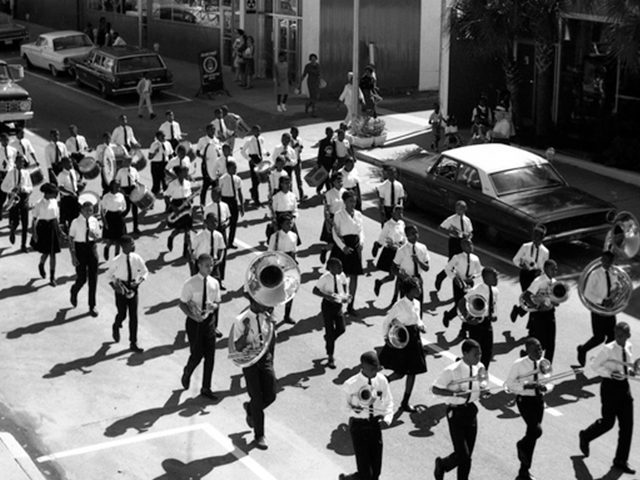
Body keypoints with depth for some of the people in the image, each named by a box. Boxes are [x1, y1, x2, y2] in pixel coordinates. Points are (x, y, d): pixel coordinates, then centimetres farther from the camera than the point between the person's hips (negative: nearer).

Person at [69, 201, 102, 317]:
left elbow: (99, 237, 9)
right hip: (80, 249, -3)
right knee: (82, 279, 0)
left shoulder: (94, 221, 0)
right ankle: (74, 292, 38)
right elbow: (71, 239, -8)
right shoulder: (76, 222, -11)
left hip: (92, 249, 3)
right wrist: (73, 256, -12)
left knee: (93, 279, 4)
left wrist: (95, 236, -15)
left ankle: (92, 306, 15)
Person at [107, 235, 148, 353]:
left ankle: (133, 343, 11)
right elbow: (109, 275, -2)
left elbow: (145, 272, 2)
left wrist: (139, 281, -16)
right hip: (121, 288, -2)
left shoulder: (137, 258, -9)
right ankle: (116, 327, 43)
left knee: (134, 316, 2)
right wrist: (115, 287, -16)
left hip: (133, 288, 2)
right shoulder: (117, 261, -16)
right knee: (122, 315, 4)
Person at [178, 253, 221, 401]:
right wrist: (193, 316, -22)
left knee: (210, 356, 6)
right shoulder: (190, 284, -13)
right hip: (195, 321, -4)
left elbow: (217, 303, 10)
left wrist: (214, 306, -14)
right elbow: (182, 304, -8)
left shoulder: (214, 283, 1)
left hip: (209, 320, 4)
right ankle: (187, 373, 34)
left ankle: (206, 388, 19)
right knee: (197, 355, -1)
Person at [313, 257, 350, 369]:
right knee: (330, 331, 1)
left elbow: (345, 284, 13)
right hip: (328, 305, -5)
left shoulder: (341, 276, -8)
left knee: (341, 329, 3)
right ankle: (330, 357, 14)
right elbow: (315, 290, -18)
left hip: (338, 304, 5)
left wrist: (346, 295, -3)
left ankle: (328, 340, 37)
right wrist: (327, 296, -31)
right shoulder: (325, 278, -22)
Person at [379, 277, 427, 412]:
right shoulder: (400, 305, -17)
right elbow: (386, 321, -9)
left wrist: (421, 326, -2)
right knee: (400, 372, -3)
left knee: (412, 372, 7)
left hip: (414, 340, 6)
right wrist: (386, 338, -15)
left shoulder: (416, 303, 3)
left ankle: (405, 402, 17)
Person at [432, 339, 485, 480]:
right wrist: (456, 393, -27)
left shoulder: (479, 368, -1)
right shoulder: (452, 371, -19)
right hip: (456, 412, -6)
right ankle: (442, 464, 23)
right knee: (462, 454, -7)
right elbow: (435, 389, -16)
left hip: (471, 410, 6)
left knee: (468, 455, 11)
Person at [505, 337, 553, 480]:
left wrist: (545, 387, -14)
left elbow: (550, 383, 9)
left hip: (539, 400, 5)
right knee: (537, 430, -23)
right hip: (524, 400, -5)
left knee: (532, 433, 11)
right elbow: (510, 384, -11)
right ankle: (522, 446, 13)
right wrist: (526, 385, -25)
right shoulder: (519, 364, -13)